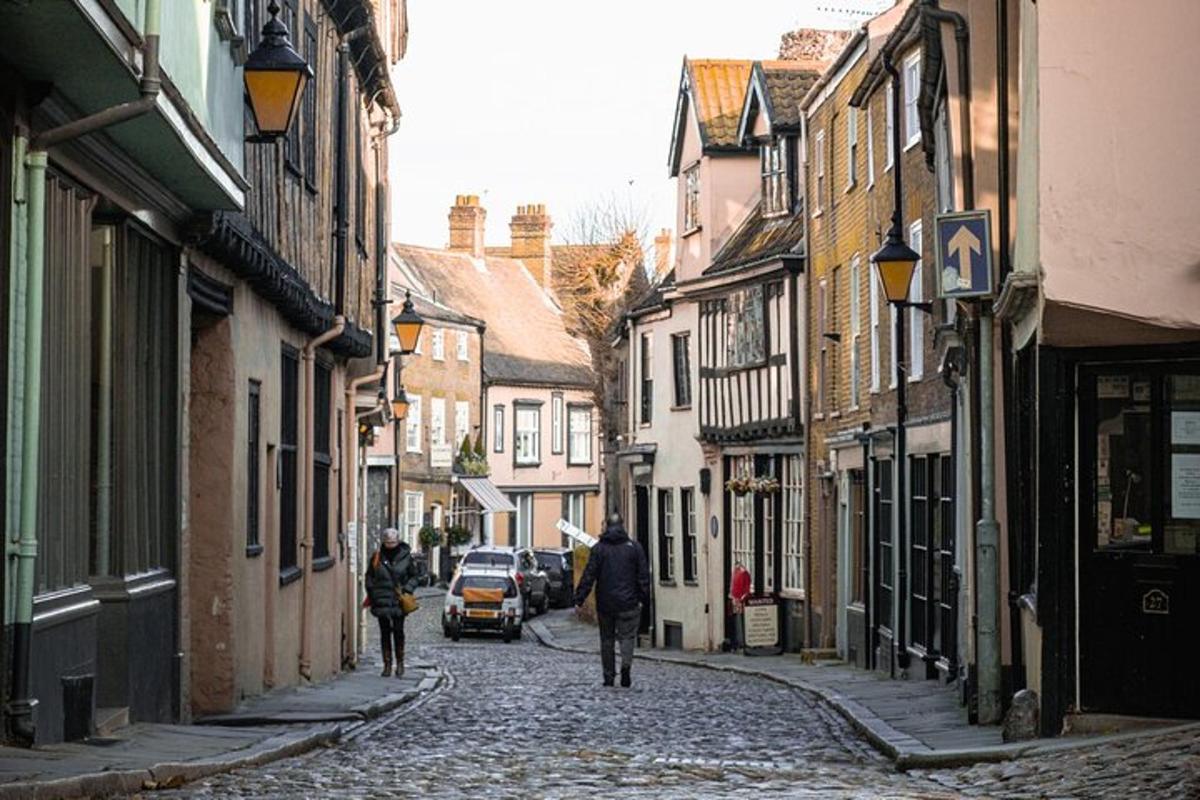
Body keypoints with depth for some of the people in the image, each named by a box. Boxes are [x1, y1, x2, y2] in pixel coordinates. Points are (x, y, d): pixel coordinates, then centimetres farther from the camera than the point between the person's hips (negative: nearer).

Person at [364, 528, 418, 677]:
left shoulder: (405, 557, 1)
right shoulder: (377, 557, 3)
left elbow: (413, 576, 10)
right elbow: (369, 577, 12)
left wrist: (407, 590, -5)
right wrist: (372, 594, 2)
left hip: (399, 601, -1)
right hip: (381, 602, 1)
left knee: (398, 631, 0)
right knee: (385, 632, 4)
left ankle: (400, 663, 12)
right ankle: (387, 664, 10)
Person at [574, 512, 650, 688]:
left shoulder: (599, 548, 0)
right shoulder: (634, 547, 2)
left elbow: (589, 576, -3)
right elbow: (643, 575, 2)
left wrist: (579, 599, -1)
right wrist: (644, 598, 6)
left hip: (605, 603, 1)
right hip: (628, 603, 0)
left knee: (607, 639, 10)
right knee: (627, 636, 2)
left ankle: (609, 676, 10)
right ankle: (626, 665, -23)